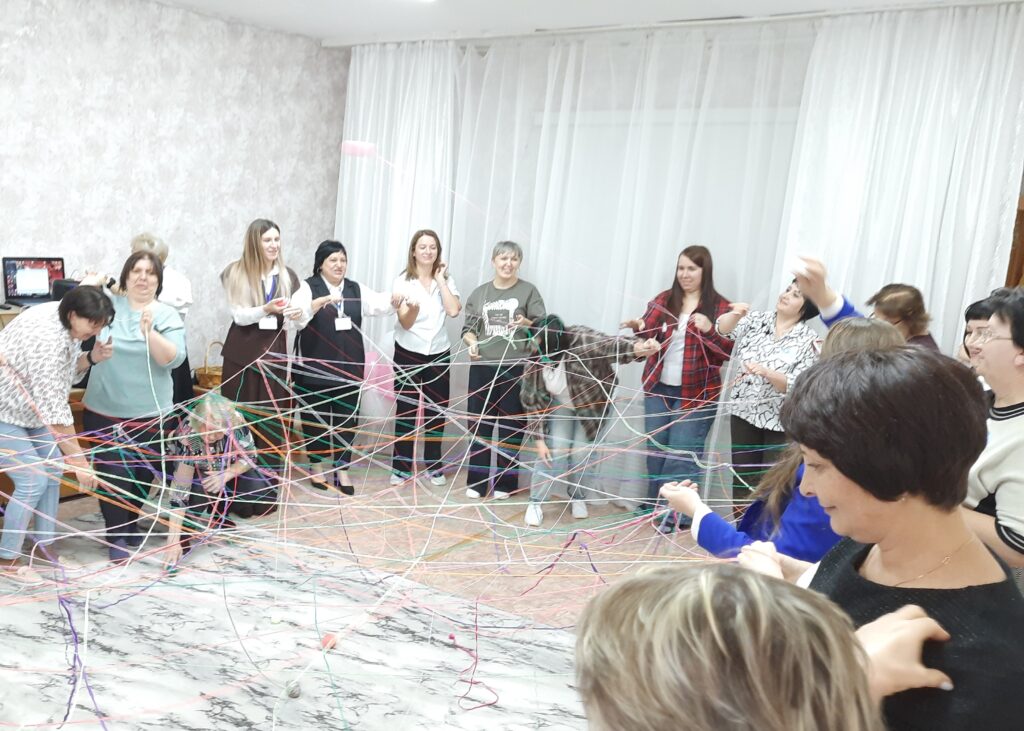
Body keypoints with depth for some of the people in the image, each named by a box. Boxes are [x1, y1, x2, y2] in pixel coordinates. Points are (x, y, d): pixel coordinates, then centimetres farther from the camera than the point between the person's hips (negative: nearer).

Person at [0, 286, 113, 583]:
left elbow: (66, 372, 4)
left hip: (29, 410, 9)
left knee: (52, 470, 7)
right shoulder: (47, 339, -35)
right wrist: (79, 461, -30)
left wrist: (91, 357, -17)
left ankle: (45, 545, 19)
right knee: (33, 481, -11)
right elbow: (55, 409, -33)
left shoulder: (67, 323, -8)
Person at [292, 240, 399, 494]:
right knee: (316, 417, 7)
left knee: (346, 418, 6)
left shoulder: (356, 289, 9)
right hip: (315, 366, -3)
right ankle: (317, 465, 23)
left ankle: (342, 470, 15)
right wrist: (319, 302, -40)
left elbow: (378, 303, -5)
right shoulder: (308, 288, -5)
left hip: (348, 366, 3)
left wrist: (394, 301, -27)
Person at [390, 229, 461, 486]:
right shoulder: (402, 281, -6)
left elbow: (454, 310, -14)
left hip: (439, 354, 2)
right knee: (405, 410, 2)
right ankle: (401, 466, 14)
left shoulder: (446, 280, 2)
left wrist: (440, 279, -11)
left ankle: (434, 465, 21)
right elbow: (405, 322, -13)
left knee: (436, 410, 7)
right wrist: (413, 308, -35)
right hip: (408, 353, -2)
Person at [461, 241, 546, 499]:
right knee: (480, 424, 6)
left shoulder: (528, 291, 2)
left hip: (516, 368, -2)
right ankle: (477, 480, 16)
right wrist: (471, 343, -10)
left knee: (511, 426, 4)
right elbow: (468, 329, 11)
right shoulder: (479, 293, 10)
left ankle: (505, 481, 16)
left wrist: (527, 323, -21)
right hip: (482, 367, 2)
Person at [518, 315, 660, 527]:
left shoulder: (582, 341, -37)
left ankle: (577, 497, 27)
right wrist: (539, 440, -17)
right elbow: (532, 402, -16)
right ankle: (535, 502, 9)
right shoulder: (535, 362, -24)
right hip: (560, 406, 2)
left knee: (580, 454, -1)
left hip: (592, 405, -2)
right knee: (555, 452, -8)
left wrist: (638, 348, -75)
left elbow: (611, 346, -54)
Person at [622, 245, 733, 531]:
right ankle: (654, 501, 28)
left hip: (697, 393, -4)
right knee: (655, 448, 14)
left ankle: (676, 511, 8)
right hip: (658, 388, 5)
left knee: (682, 453, -2)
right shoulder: (664, 300, 7)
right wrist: (639, 327, -19)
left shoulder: (720, 308, -5)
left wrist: (709, 330, -24)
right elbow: (649, 334, 3)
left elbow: (730, 351, -8)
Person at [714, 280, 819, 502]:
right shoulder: (757, 320, 3)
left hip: (781, 421, -3)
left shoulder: (809, 340, -8)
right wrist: (735, 314, -33)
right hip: (744, 412, 4)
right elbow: (723, 328, -12)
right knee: (742, 476, 13)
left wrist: (766, 372, -30)